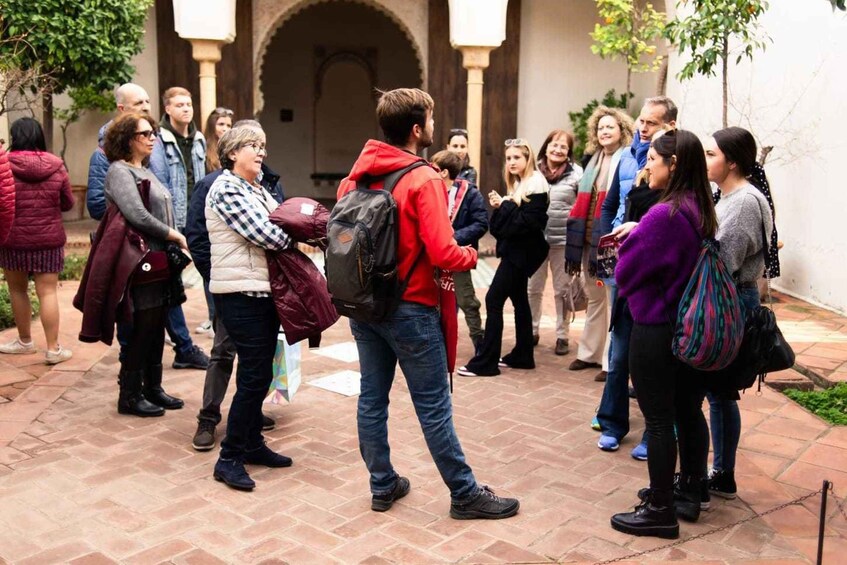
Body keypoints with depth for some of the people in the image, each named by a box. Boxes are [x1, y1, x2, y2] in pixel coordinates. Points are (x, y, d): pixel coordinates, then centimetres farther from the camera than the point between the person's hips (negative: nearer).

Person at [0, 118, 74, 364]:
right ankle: (53, 348, 5)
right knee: (47, 292, 4)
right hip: (49, 239, 1)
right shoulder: (56, 166, -4)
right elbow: (68, 203, 5)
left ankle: (25, 341, 29)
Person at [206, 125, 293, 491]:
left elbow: (282, 223, 13)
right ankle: (229, 458, 3)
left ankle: (252, 443, 27)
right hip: (241, 295, -9)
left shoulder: (258, 190, 16)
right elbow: (264, 234, -18)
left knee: (259, 373, 15)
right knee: (255, 375, -7)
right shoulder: (226, 188, -12)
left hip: (263, 291, 9)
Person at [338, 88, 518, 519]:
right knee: (434, 407, 3)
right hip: (409, 309, -6)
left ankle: (382, 485, 27)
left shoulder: (358, 173, 2)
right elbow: (443, 255, -23)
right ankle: (466, 495, 17)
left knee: (372, 397, 14)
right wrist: (471, 254, -3)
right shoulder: (423, 180, -17)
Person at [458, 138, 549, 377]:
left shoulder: (535, 186, -14)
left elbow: (529, 221, -23)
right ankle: (522, 355, 21)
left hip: (521, 251, -10)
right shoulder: (518, 184, 15)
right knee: (519, 300, 13)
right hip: (516, 250, 10)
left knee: (494, 300, -11)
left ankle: (485, 362, -8)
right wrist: (500, 207, -6)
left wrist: (505, 207, -16)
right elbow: (513, 218, 12)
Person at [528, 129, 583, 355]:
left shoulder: (576, 173, -4)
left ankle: (562, 335, 20)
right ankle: (532, 331, 26)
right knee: (533, 289, 12)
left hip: (564, 240, -2)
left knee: (562, 291, 9)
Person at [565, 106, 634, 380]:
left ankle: (612, 360, 6)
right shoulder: (594, 160, 16)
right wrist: (577, 239, 9)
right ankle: (590, 352, 27)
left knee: (613, 299, -1)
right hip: (590, 238, 7)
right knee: (594, 297, 16)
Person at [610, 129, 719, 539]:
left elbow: (625, 272, -14)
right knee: (687, 411, 18)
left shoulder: (663, 214, -22)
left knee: (658, 420, 1)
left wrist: (631, 235, 4)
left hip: (656, 330, -9)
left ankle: (660, 511, 11)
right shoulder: (701, 211, 5)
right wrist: (639, 232, 5)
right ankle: (689, 491, 32)